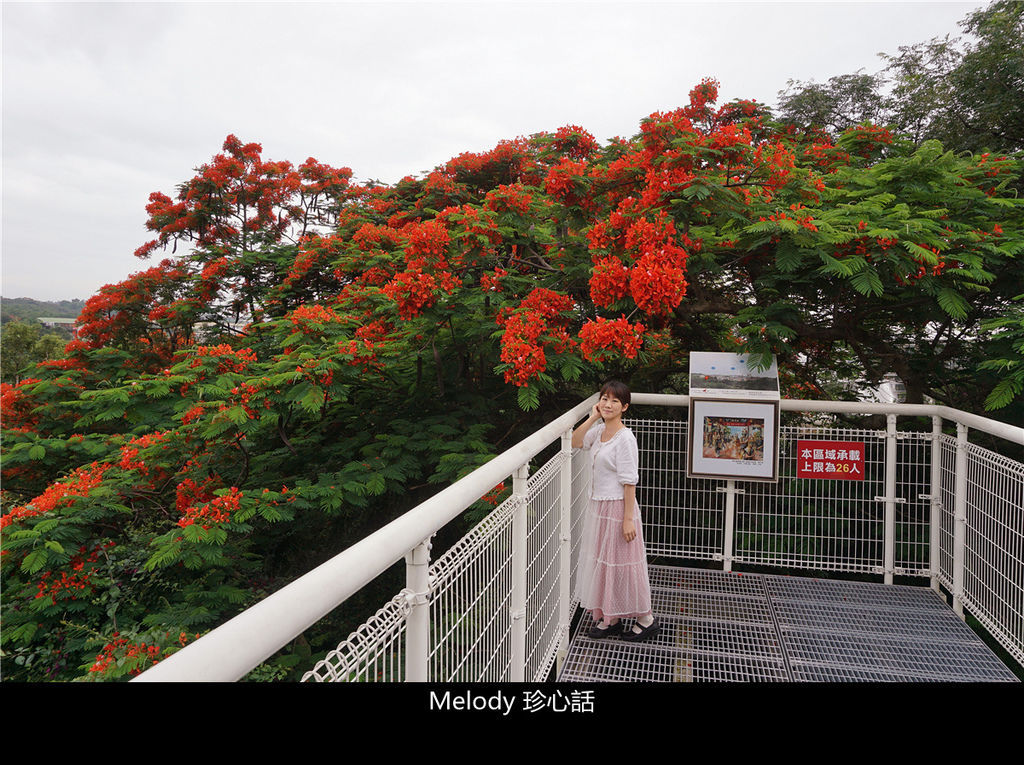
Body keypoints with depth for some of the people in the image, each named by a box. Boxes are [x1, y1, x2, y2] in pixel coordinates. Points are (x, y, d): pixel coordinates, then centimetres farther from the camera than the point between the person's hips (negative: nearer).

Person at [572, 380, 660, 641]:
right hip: (598, 506, 8)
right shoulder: (599, 431, 4)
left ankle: (646, 619, 22)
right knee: (601, 561, 15)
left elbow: (629, 482, -19)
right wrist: (592, 417, 1)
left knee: (620, 563, 4)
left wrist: (628, 519, -20)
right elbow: (575, 442, 14)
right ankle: (609, 619, 29)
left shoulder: (625, 438, -19)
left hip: (617, 507, -8)